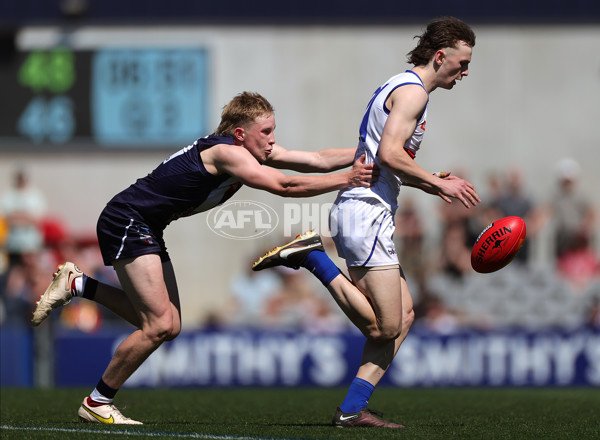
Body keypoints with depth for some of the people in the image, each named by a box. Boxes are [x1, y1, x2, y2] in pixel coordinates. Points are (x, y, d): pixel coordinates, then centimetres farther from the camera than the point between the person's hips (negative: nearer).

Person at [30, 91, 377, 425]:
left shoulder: (255, 151, 5)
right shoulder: (226, 152, -23)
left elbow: (318, 159, 6)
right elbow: (284, 186, -29)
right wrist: (348, 179, -25)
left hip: (146, 230, 10)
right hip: (126, 223, -10)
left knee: (168, 327, 9)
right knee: (159, 326, -13)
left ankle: (77, 284, 19)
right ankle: (97, 404, -1)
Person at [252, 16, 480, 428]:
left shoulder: (399, 88, 24)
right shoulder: (412, 90, -8)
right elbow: (389, 154, -20)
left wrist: (431, 184, 18)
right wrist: (437, 183, -12)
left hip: (360, 212, 11)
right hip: (366, 212, -11)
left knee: (403, 316, 7)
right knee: (384, 327, -12)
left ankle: (353, 409, 3)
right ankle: (311, 257, -11)